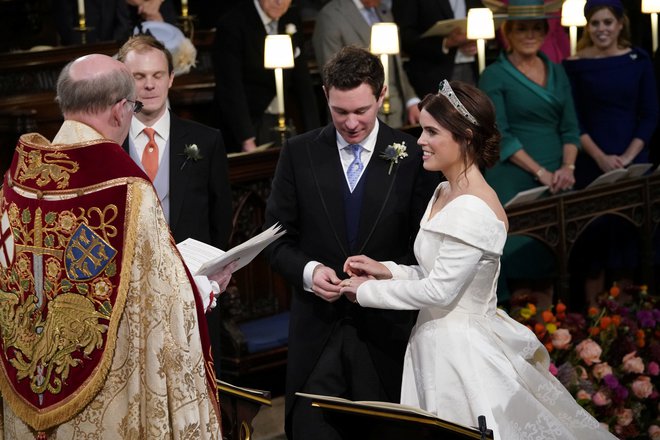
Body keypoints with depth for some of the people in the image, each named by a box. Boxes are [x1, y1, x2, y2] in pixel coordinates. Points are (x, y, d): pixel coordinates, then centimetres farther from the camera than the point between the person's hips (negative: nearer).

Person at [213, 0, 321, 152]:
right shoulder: (233, 24, -14)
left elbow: (301, 79, 6)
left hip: (283, 123, 5)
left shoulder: (292, 19, 3)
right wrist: (247, 140, -25)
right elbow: (230, 89, -18)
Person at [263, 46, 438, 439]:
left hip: (385, 328, -1)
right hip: (317, 324, 1)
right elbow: (278, 237, 5)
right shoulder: (299, 153, 2)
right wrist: (307, 270, -14)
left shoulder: (412, 156, -2)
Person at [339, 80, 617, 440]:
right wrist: (386, 271, 2)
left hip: (460, 350, -9)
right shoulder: (445, 193, 8)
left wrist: (368, 291, -10)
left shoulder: (474, 210, -21)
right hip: (437, 344, 9)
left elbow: (440, 290, -20)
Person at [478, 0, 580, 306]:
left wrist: (567, 168, -7)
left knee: (549, 258, 5)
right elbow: (500, 136, -10)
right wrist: (540, 172, -16)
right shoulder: (494, 76, -3)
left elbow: (570, 128, 11)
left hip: (555, 182, 5)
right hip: (513, 183, -5)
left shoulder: (556, 73, 13)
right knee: (518, 255, -5)